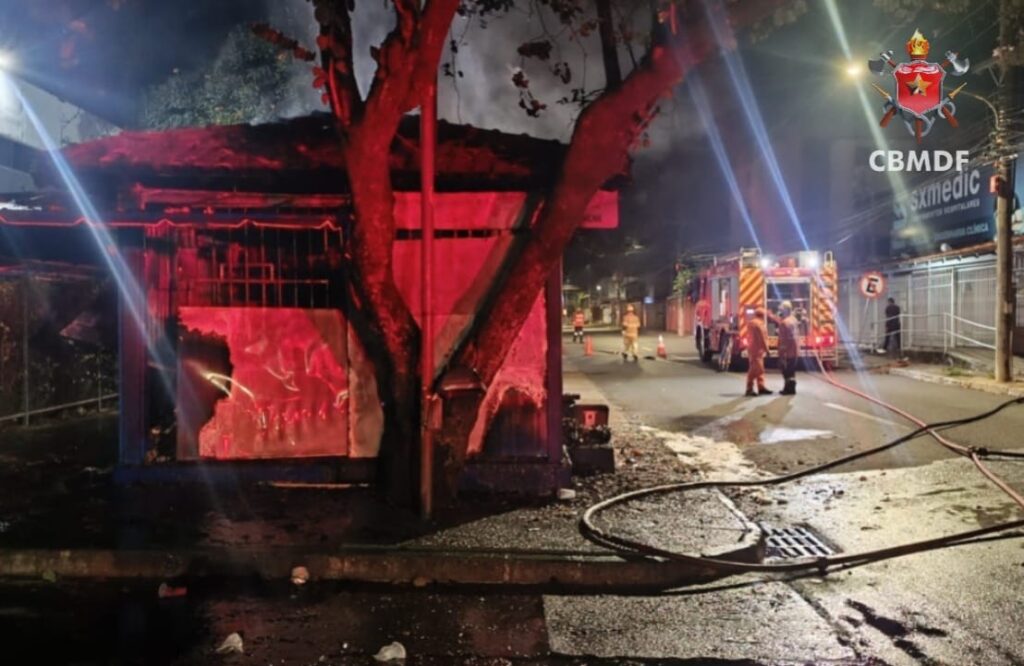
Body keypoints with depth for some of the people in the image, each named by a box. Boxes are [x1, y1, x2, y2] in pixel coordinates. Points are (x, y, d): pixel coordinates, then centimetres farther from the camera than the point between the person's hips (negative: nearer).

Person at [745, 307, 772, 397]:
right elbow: (762, 338, -17)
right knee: (754, 370, -8)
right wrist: (766, 349, -12)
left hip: (752, 348, 10)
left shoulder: (750, 323, 13)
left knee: (759, 369, 14)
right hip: (757, 349, -10)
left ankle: (761, 387, 17)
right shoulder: (759, 323, -15)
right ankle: (749, 389, -8)